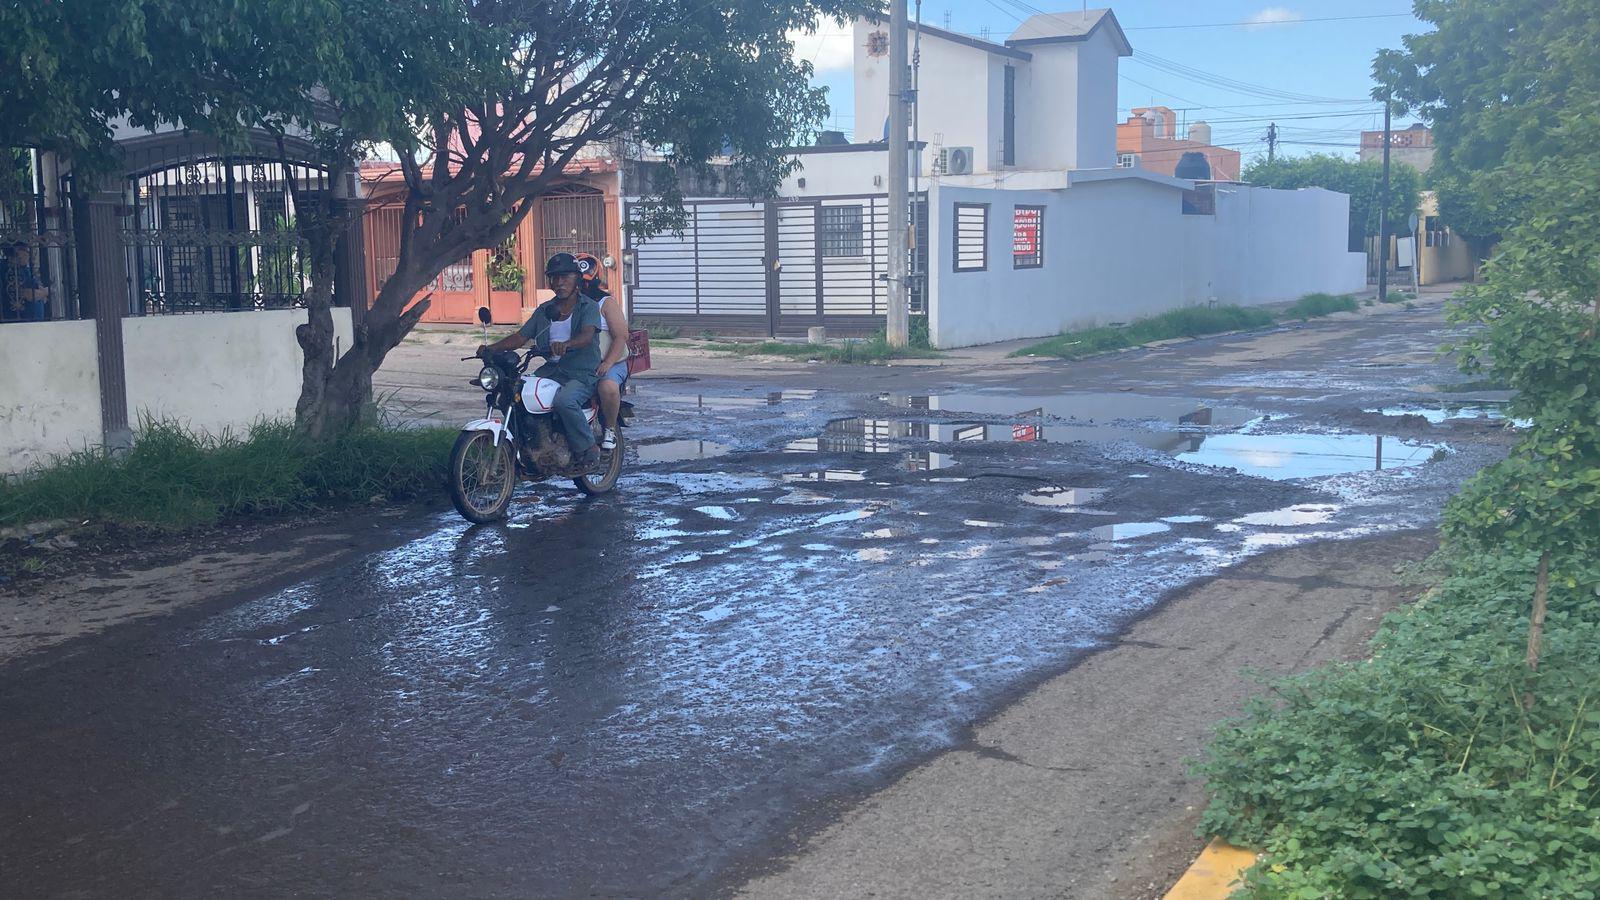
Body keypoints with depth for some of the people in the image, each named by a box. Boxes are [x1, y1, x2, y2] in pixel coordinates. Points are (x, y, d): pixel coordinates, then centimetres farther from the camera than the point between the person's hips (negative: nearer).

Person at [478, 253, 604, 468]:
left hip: (583, 373, -6)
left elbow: (587, 335, -21)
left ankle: (588, 448, -16)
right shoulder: (544, 310, 16)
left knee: (564, 400, -35)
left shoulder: (589, 307, -2)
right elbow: (520, 337, 10)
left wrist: (566, 345, -43)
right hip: (552, 370, 6)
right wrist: (491, 348, -7)